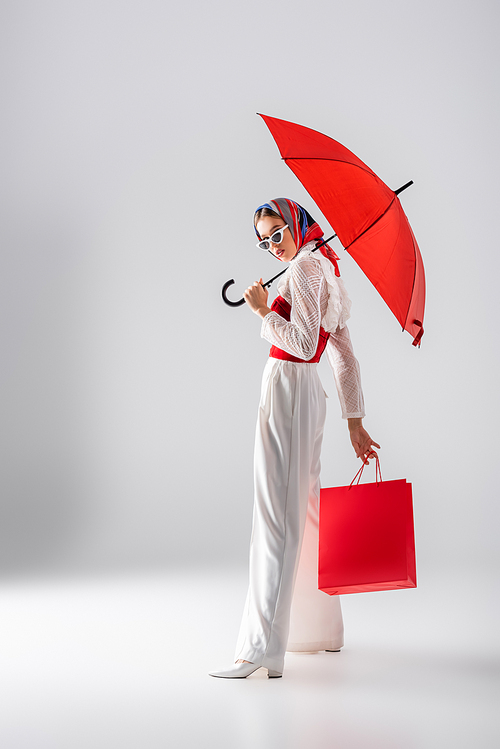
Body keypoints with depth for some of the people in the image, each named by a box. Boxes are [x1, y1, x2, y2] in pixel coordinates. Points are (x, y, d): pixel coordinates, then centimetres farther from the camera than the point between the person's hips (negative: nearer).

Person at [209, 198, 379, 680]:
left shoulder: (305, 267, -10)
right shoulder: (327, 270, 19)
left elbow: (304, 344, -21)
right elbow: (344, 358, 18)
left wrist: (263, 311, -8)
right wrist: (355, 422, 18)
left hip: (288, 387, -10)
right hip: (308, 392, 10)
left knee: (277, 516, -13)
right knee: (303, 508, 17)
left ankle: (262, 648, -16)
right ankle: (320, 627, 28)